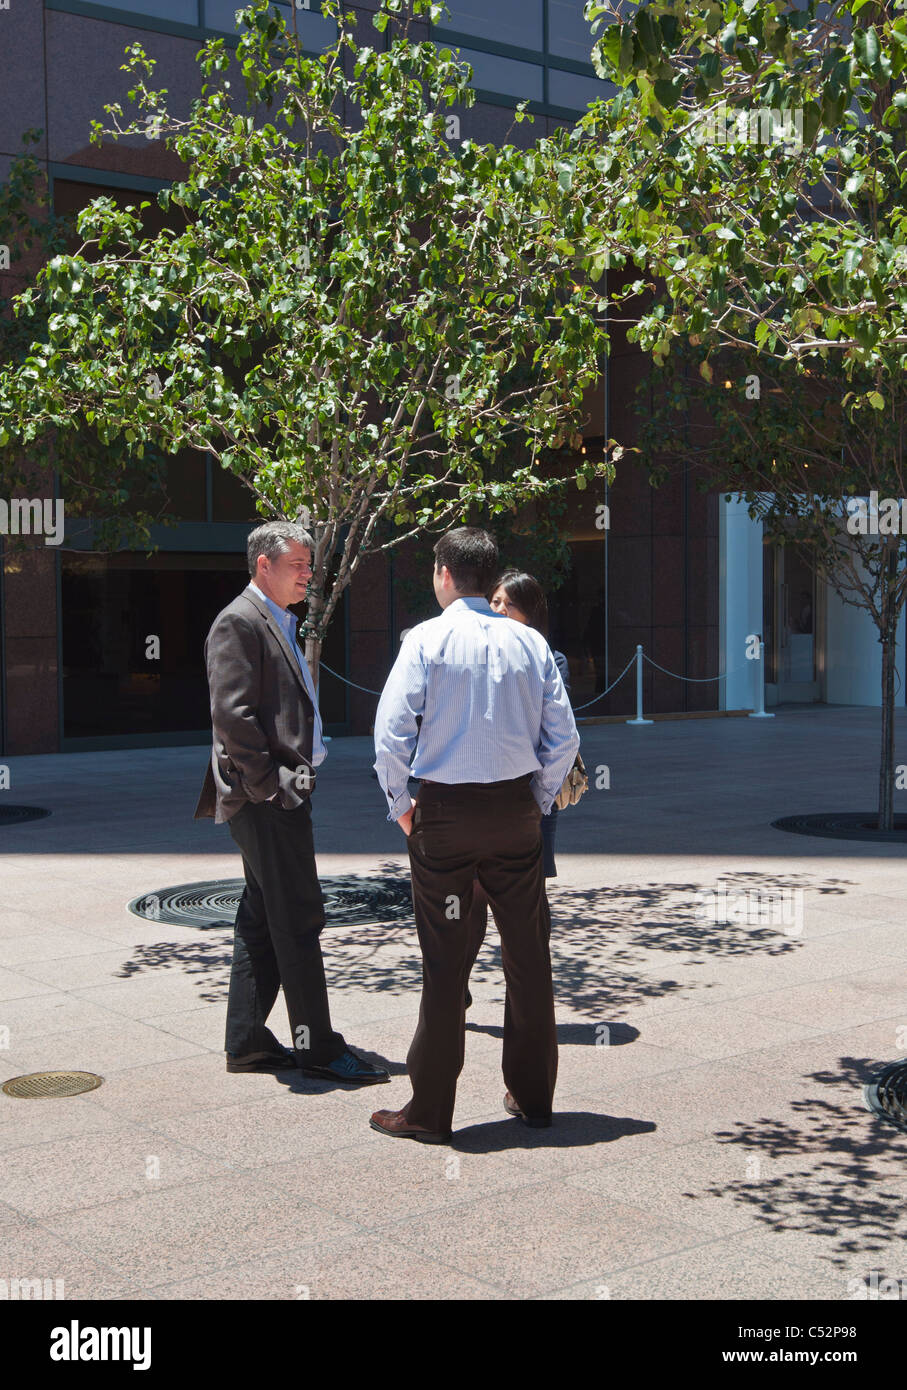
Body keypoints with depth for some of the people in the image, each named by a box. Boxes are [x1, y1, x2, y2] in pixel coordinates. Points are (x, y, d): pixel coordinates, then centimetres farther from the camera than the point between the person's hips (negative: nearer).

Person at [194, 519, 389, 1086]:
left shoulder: (279, 625, 20)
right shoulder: (239, 622, -11)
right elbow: (232, 714, -20)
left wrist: (297, 779, 15)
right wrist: (270, 783, -18)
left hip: (285, 795, 10)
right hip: (267, 799, -10)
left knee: (262, 921, 12)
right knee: (299, 919, -5)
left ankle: (247, 1041, 19)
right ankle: (317, 1045, 2)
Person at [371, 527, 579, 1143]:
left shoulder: (427, 639, -7)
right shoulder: (530, 642, 3)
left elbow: (391, 733, -13)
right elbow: (564, 736, 1)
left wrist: (401, 806, 0)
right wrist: (538, 801, 12)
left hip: (445, 811, -3)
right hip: (518, 810, 3)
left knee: (446, 962, 1)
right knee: (529, 953, 13)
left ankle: (430, 1110, 9)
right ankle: (533, 1096, 24)